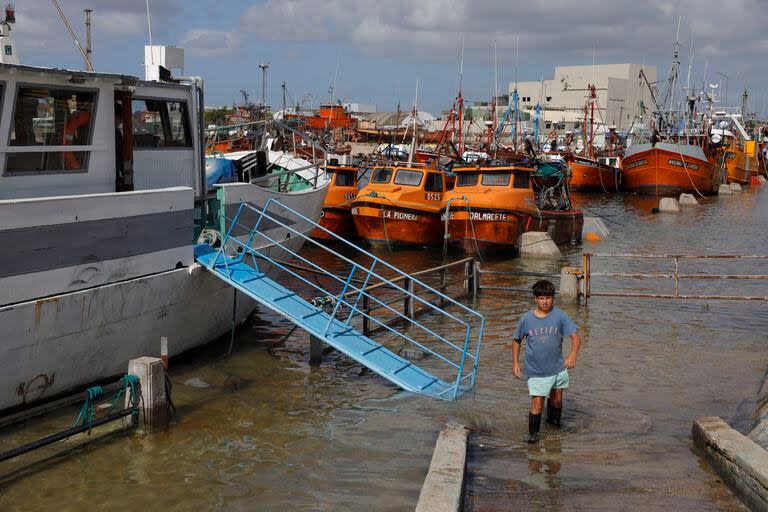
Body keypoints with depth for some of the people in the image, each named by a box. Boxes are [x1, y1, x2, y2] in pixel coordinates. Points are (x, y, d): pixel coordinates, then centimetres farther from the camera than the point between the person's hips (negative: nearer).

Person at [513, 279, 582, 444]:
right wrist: (515, 363, 3)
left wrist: (573, 354, -32)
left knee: (557, 399, 19)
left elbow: (576, 336, -14)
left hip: (558, 367, 2)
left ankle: (554, 420, 48)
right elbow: (517, 340, 6)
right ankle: (533, 433, 15)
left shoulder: (560, 316, -10)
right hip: (536, 371, -2)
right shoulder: (526, 319, -9)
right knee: (537, 405, -4)